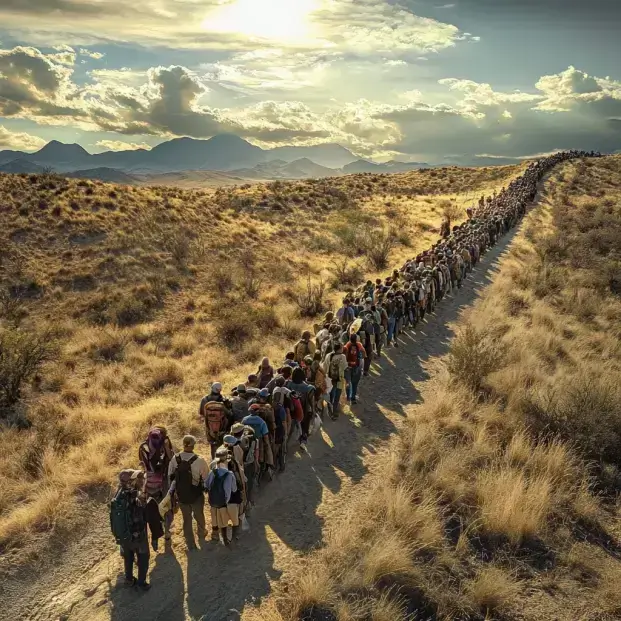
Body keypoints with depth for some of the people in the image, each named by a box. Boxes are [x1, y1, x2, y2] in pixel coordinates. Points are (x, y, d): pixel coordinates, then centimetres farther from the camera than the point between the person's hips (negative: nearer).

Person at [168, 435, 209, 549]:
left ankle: (190, 544, 28)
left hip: (181, 495, 2)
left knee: (187, 519, 19)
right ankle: (201, 536, 46)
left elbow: (170, 476, 0)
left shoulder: (175, 459, -12)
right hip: (196, 495, -2)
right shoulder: (199, 460, -24)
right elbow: (206, 478, -15)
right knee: (199, 516, 23)